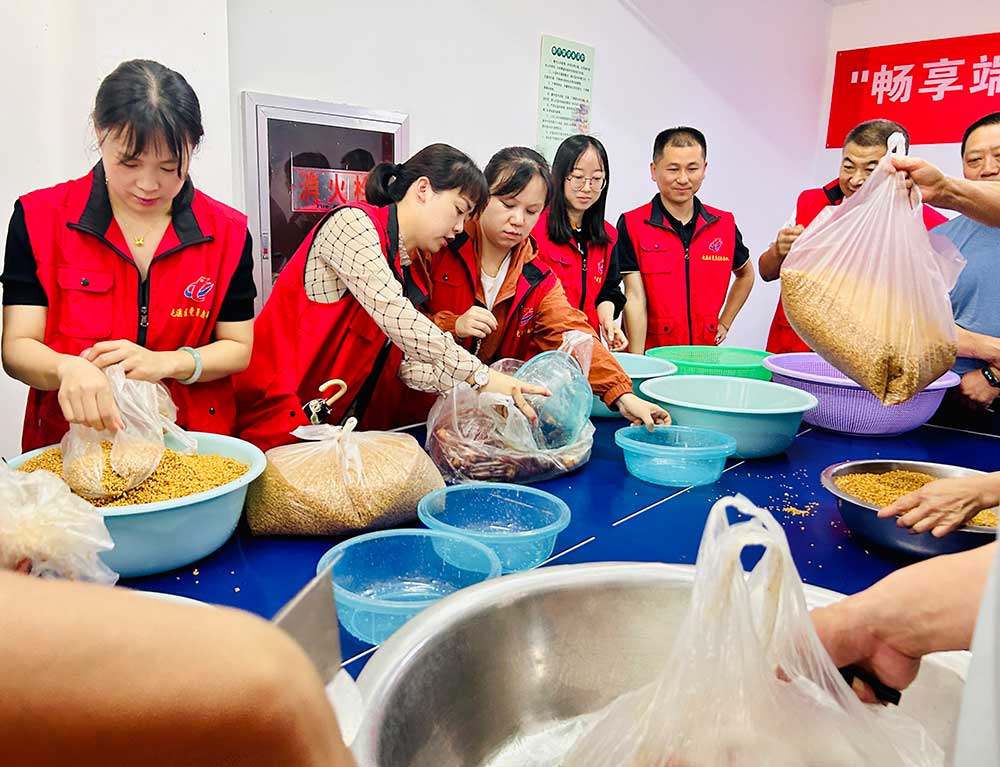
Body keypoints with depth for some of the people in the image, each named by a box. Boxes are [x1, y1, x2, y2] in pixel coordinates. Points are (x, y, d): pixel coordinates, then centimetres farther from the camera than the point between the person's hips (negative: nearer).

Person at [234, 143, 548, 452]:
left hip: (342, 426, 8)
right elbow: (391, 312, -24)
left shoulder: (410, 273, 14)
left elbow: (407, 364, 3)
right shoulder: (353, 222, -10)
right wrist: (480, 375, -25)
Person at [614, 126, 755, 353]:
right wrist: (637, 363, -15)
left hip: (704, 351, 3)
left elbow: (745, 275, 27)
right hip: (652, 353, -3)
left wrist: (724, 324, 17)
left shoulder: (724, 224, 8)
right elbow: (635, 298, -9)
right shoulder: (631, 225, -3)